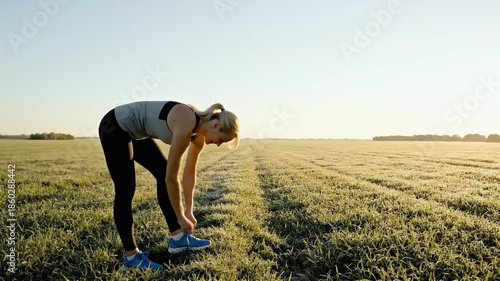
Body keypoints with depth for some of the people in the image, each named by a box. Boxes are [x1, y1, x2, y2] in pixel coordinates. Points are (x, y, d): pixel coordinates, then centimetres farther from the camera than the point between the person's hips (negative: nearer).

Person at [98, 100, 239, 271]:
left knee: (163, 175, 4)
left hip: (136, 133, 9)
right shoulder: (186, 126, -31)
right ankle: (131, 256, 4)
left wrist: (189, 211, 10)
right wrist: (181, 217, -15)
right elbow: (171, 177, -26)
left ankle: (178, 238, 10)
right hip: (114, 127, -9)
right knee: (126, 190, -7)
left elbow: (190, 173, 5)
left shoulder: (199, 131, -5)